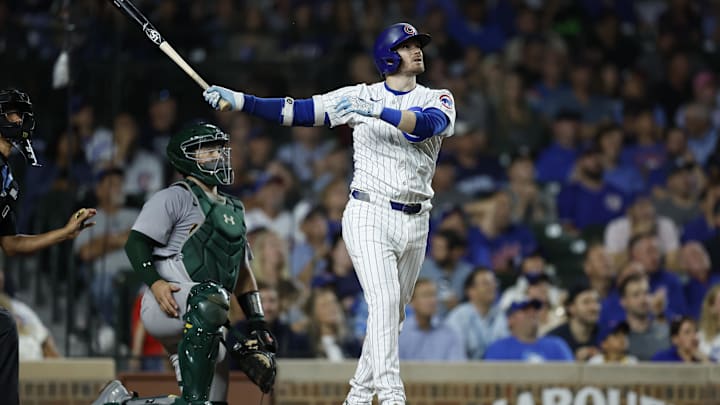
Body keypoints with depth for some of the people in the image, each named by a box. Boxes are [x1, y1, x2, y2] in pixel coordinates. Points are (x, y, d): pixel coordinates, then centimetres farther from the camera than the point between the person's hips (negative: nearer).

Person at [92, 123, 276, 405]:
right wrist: (155, 282, -24)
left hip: (203, 328, 8)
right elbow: (136, 244, -9)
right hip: (167, 306, -8)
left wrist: (257, 321, 18)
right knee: (209, 299, -41)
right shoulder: (174, 198, -1)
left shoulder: (234, 211, 25)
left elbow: (242, 271, 28)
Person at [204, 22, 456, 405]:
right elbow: (298, 111, 0)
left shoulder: (437, 100, 5)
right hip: (369, 215, -3)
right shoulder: (360, 96, 3)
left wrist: (376, 111, -33)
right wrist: (239, 100, -9)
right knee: (384, 301, -20)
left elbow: (427, 124, -19)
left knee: (392, 314, 9)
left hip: (414, 223, 3)